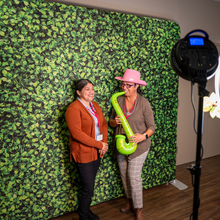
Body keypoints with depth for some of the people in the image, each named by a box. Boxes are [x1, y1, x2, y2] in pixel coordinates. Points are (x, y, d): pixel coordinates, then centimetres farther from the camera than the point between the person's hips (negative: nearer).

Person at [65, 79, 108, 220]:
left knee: (90, 185, 19)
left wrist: (104, 143, -7)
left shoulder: (95, 106, 9)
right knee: (88, 187, 2)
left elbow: (103, 124, 9)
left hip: (97, 152, 7)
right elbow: (77, 133, -23)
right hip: (83, 153, -7)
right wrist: (99, 145, -19)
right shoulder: (73, 109, -16)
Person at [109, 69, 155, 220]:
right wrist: (115, 121, -16)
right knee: (124, 175, 15)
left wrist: (144, 136, -28)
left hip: (138, 145, -4)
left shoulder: (144, 103, -13)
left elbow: (152, 127, -9)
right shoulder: (119, 100, -1)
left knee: (134, 177, -2)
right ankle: (130, 201, 39)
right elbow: (111, 122, 7)